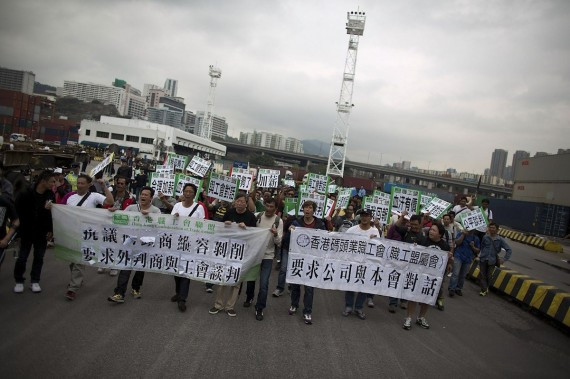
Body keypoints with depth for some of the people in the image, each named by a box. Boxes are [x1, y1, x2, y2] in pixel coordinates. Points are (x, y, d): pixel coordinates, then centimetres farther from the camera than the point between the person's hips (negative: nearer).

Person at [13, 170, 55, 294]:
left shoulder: (51, 195, -4)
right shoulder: (27, 194, -15)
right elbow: (17, 210, -9)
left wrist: (51, 230, -1)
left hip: (42, 232, 3)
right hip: (27, 232, -3)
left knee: (39, 257, 9)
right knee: (22, 257, 6)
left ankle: (35, 281, 21)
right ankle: (19, 281, 23)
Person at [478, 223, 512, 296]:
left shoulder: (500, 240, -3)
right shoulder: (485, 237, -2)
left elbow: (509, 250, 0)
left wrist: (504, 259, -7)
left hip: (492, 261, 0)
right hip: (483, 259, 0)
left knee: (489, 276, 7)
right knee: (482, 275, 0)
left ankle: (487, 287, 31)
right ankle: (484, 290, 7)